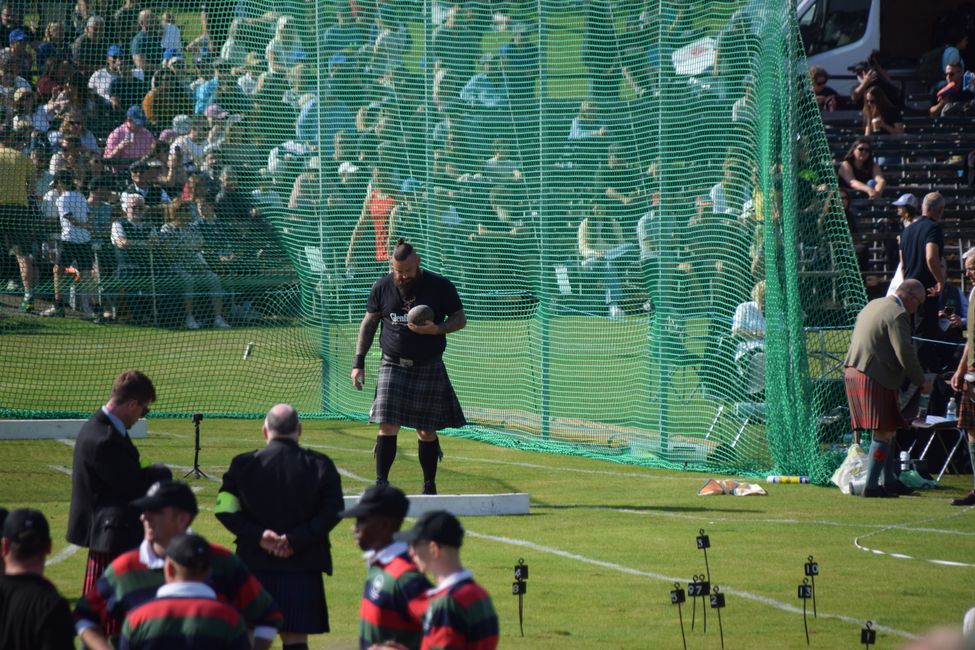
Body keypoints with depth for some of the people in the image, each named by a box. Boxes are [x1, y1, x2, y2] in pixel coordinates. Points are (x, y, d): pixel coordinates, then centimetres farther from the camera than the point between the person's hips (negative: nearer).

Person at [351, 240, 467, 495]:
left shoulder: (440, 287, -2)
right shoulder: (382, 288, 3)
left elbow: (460, 319, 3)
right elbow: (368, 324, 11)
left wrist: (436, 329, -17)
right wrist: (358, 362, 5)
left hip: (429, 368, -1)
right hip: (393, 366, 1)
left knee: (427, 431, 3)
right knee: (387, 427, -10)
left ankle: (429, 486, 14)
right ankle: (381, 483, -6)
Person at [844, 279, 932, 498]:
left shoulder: (873, 305, 18)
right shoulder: (897, 314, -13)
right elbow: (905, 353, -18)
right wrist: (922, 382, -7)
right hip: (875, 379, -10)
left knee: (885, 432, 18)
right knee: (883, 434, -5)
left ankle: (888, 480, 23)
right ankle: (872, 485, -7)